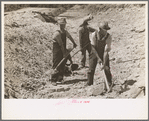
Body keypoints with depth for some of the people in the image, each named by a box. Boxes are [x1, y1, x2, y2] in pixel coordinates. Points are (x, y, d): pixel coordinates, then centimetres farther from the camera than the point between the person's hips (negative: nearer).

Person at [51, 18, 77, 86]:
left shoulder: (65, 32, 5)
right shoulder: (57, 34, -20)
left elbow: (70, 37, 26)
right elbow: (61, 44, -19)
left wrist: (74, 43, 40)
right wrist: (64, 53, -17)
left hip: (63, 50, 7)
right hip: (57, 52, -7)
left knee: (62, 65, 10)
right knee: (57, 66, -8)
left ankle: (60, 79, 21)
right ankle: (53, 80, -3)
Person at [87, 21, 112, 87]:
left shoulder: (108, 37, -25)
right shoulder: (94, 35, -23)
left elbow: (106, 51, -27)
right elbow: (93, 47, -17)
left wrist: (104, 63, -28)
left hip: (103, 53, 0)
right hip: (94, 53, 0)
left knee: (107, 69, -4)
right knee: (91, 70, -5)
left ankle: (109, 84, 16)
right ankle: (89, 84, 11)